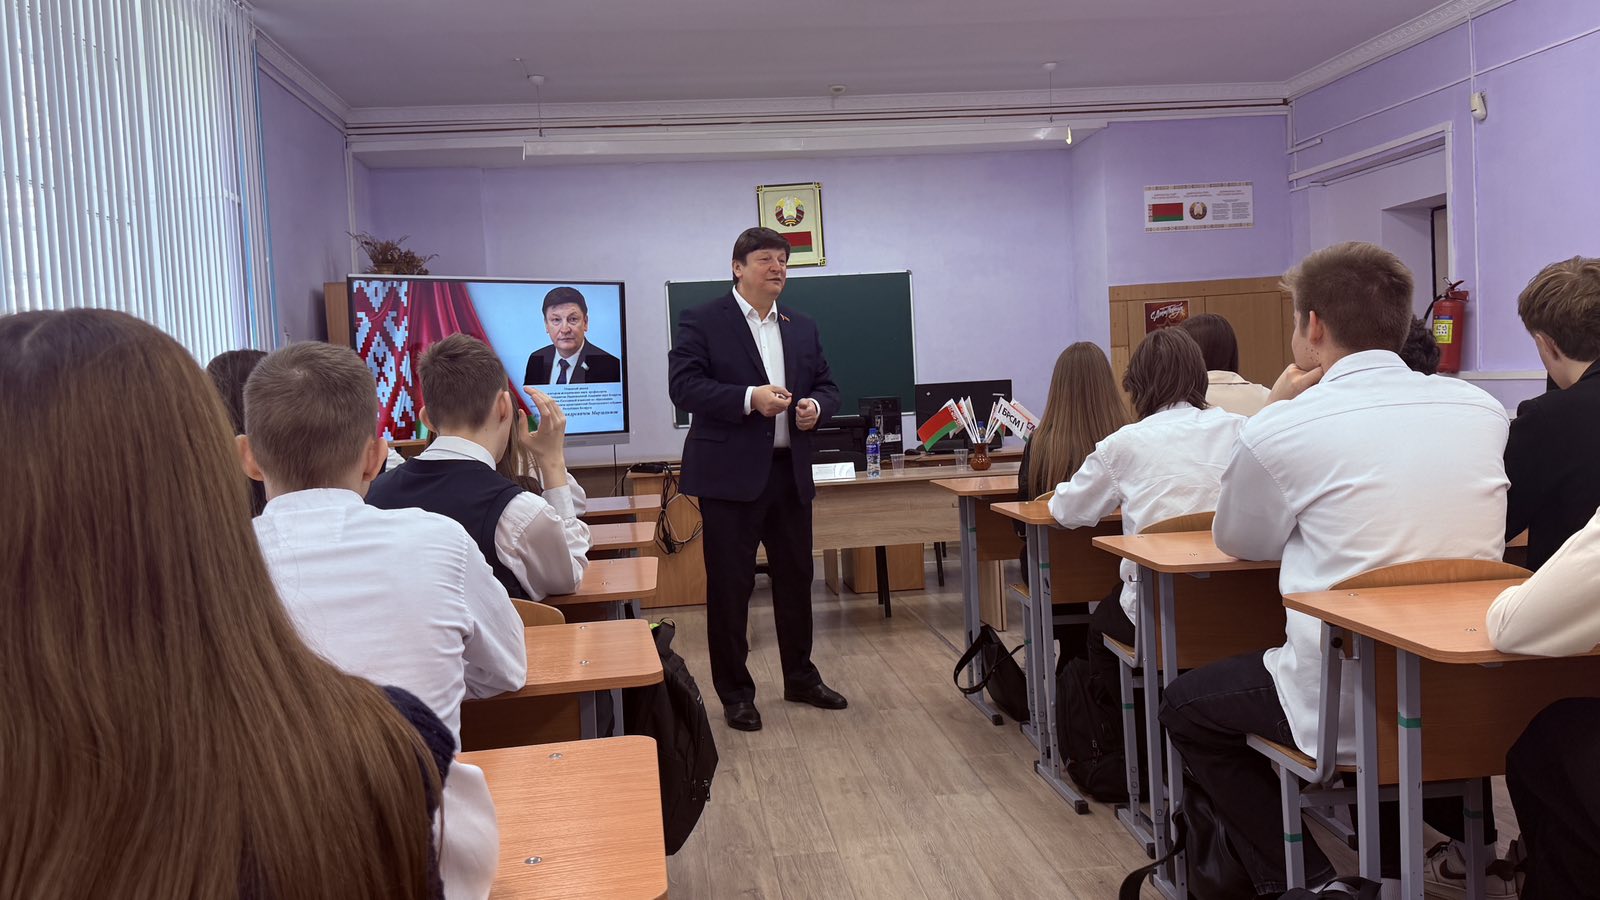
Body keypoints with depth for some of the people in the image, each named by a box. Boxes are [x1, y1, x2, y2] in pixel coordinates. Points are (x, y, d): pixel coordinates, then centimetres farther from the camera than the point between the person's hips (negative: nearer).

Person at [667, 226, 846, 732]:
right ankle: (734, 692, 14)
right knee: (730, 584, 1)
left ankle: (800, 678, 30)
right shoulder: (703, 323, -3)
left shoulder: (802, 328, 14)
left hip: (790, 472, 6)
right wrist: (749, 398, -24)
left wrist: (816, 406, -7)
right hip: (731, 473, -5)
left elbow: (826, 387, 17)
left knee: (796, 577, 14)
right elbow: (683, 386, -13)